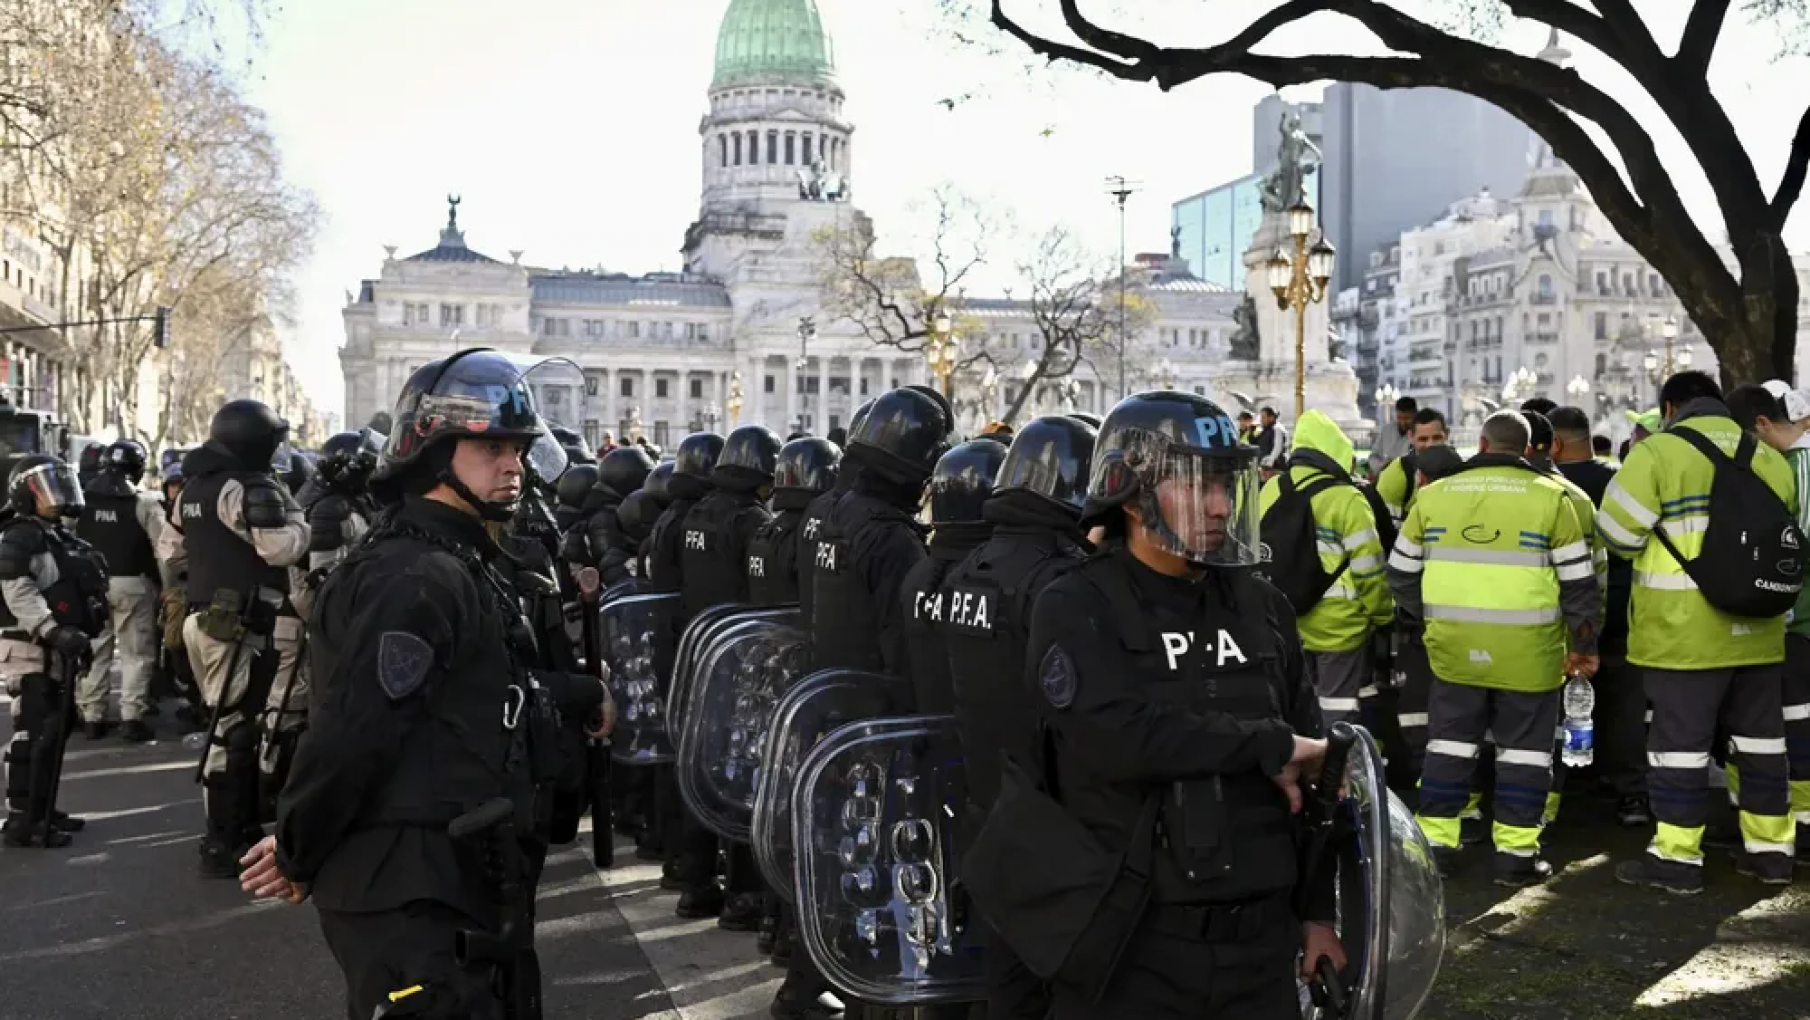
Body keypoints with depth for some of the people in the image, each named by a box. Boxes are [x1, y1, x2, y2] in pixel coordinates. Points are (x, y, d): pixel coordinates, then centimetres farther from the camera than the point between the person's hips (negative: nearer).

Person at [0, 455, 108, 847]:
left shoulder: (58, 536, 19)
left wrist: (79, 633, 23)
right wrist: (53, 630, -30)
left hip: (55, 650, 10)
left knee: (56, 728, 14)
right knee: (34, 733, -11)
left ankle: (41, 810, 23)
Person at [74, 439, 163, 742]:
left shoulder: (83, 499, 2)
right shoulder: (144, 502, -11)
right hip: (132, 584, -4)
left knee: (94, 651, 12)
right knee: (135, 653, 2)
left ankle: (91, 717, 14)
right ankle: (131, 717, -3)